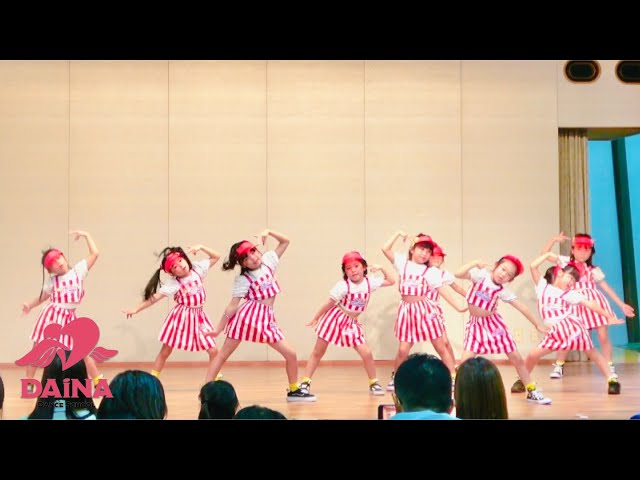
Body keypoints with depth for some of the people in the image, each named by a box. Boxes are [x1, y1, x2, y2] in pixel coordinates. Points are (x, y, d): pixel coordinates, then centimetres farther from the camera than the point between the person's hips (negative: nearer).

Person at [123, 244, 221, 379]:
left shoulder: (198, 268, -6)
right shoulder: (173, 283, -17)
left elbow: (216, 257, 2)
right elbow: (155, 297, -19)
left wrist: (201, 247, -13)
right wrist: (136, 309, -24)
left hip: (199, 316, 3)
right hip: (182, 317, -3)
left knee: (213, 350, 0)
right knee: (166, 350, 3)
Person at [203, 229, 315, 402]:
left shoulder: (268, 260, 9)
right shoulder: (242, 280, -3)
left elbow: (285, 241, 16)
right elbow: (232, 305, -3)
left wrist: (268, 232, 1)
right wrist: (219, 329, -3)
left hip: (267, 318, 5)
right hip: (248, 315, -5)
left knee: (291, 354, 4)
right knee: (223, 354, -3)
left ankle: (294, 390, 21)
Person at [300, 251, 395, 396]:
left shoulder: (370, 282, -5)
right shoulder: (343, 286, -17)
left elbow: (391, 282, 8)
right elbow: (329, 303, -10)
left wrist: (381, 269, -4)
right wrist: (316, 318, -3)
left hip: (352, 323, 3)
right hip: (335, 318, -3)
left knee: (367, 353, -6)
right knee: (317, 352, 2)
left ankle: (374, 383, 13)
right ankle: (305, 382, 10)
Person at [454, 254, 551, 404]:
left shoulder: (503, 291, -10)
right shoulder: (480, 275, -14)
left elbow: (522, 308, -4)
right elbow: (458, 274, -27)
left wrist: (538, 324, -1)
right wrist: (475, 263, -30)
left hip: (494, 322, 2)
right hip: (476, 323, -2)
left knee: (516, 358, 4)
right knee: (466, 358, -17)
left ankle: (532, 391, 19)